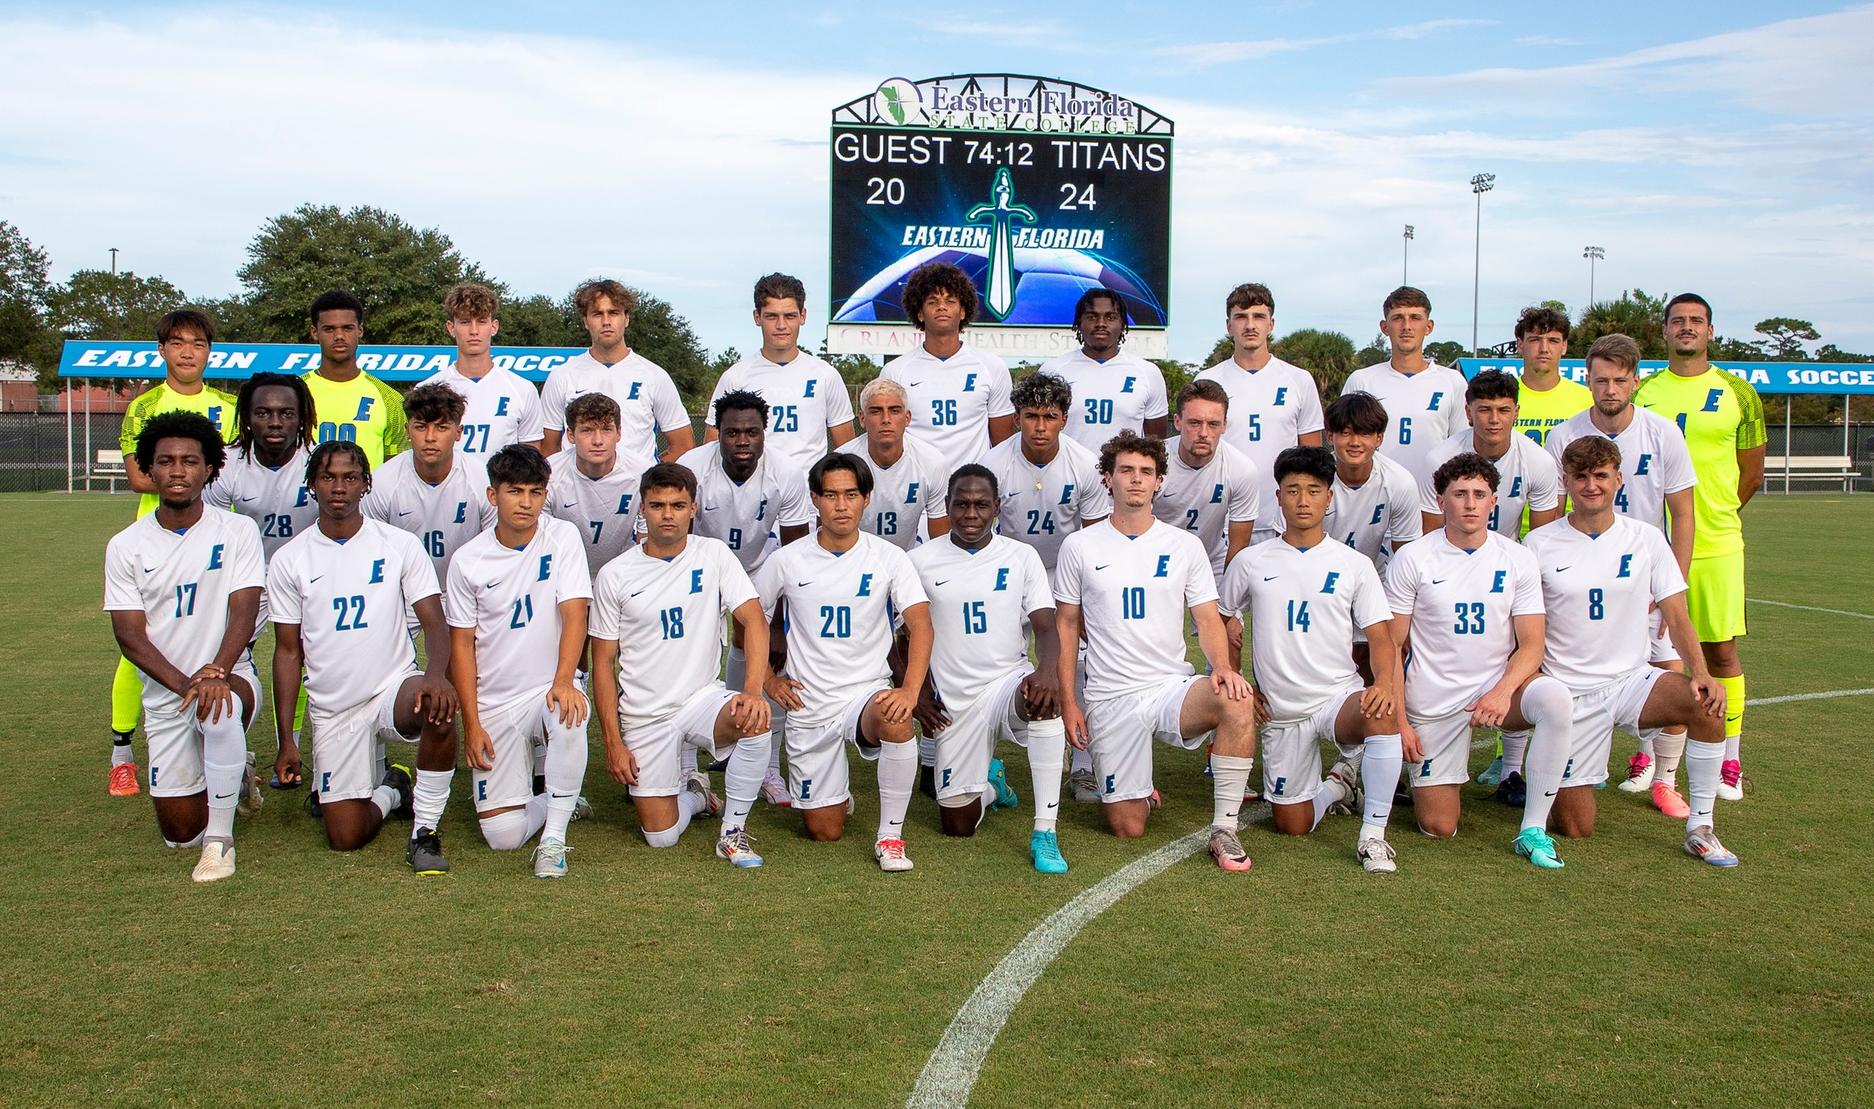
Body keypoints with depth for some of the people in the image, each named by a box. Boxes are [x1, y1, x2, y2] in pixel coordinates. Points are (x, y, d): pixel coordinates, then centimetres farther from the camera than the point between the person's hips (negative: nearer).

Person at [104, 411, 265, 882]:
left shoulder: (237, 531, -4)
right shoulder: (125, 546, -1)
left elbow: (244, 613, -13)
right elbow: (130, 636, -6)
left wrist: (215, 673, -30)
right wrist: (186, 684, -21)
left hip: (231, 676, -2)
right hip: (165, 693, 3)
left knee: (221, 710, -41)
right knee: (180, 833, 3)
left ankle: (220, 840, -22)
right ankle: (235, 777, 37)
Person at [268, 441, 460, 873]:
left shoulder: (400, 545, -1)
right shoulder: (289, 561, 3)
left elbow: (434, 621, -7)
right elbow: (288, 651, 6)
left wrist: (436, 673, -30)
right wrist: (286, 740, 3)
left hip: (394, 686, -2)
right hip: (332, 709, 2)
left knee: (438, 707, -39)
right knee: (345, 839, -4)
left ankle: (425, 832, -19)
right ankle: (389, 790, 33)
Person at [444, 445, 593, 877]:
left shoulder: (562, 538, -6)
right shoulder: (468, 561, -2)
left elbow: (574, 614, -15)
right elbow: (462, 644, 2)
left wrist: (563, 682, -31)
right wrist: (471, 724, -3)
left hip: (550, 688, -1)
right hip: (495, 701, 2)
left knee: (569, 718, -39)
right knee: (502, 835, -8)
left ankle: (554, 834, -19)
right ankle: (564, 803, 25)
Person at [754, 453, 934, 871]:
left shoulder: (889, 558, -5)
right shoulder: (787, 561, -2)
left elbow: (920, 624, -15)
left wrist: (910, 689, -29)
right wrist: (768, 679, 2)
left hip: (869, 691, -1)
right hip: (808, 705, 1)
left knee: (897, 723, -38)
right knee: (824, 832, 3)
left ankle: (890, 835, -19)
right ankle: (832, 794, 40)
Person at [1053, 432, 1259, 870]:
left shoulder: (1184, 545, 5)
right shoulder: (1080, 547, 2)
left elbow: (1208, 619, 3)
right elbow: (1066, 627, 6)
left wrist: (1222, 668, -18)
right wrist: (1067, 703, 0)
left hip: (1173, 686, 1)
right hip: (1111, 698, 0)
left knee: (1238, 701, -34)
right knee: (1128, 829, -2)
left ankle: (1224, 831, -21)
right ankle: (1137, 792, 36)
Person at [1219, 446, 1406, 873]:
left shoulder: (1354, 565, 1)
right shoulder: (1251, 562, 2)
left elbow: (1381, 637, -3)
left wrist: (1384, 683, -22)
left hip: (1340, 694, -1)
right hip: (1281, 710, 2)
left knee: (1382, 713, -38)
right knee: (1292, 827, 1)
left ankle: (1372, 834, -23)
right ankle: (1337, 786, 35)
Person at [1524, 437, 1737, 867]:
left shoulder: (1646, 539, 1)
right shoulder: (1539, 545, -4)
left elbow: (1676, 615, 0)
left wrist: (1701, 673, -17)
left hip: (1631, 680, 2)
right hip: (1569, 692, -2)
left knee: (1707, 704, -31)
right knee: (1575, 828, -4)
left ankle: (1700, 829, -13)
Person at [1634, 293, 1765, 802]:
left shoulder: (1737, 393, 4)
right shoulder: (1641, 392, 7)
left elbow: (1750, 474, 9)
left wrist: (1710, 514, 7)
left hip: (1716, 546, -1)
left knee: (1720, 650, 3)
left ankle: (1730, 760, 15)